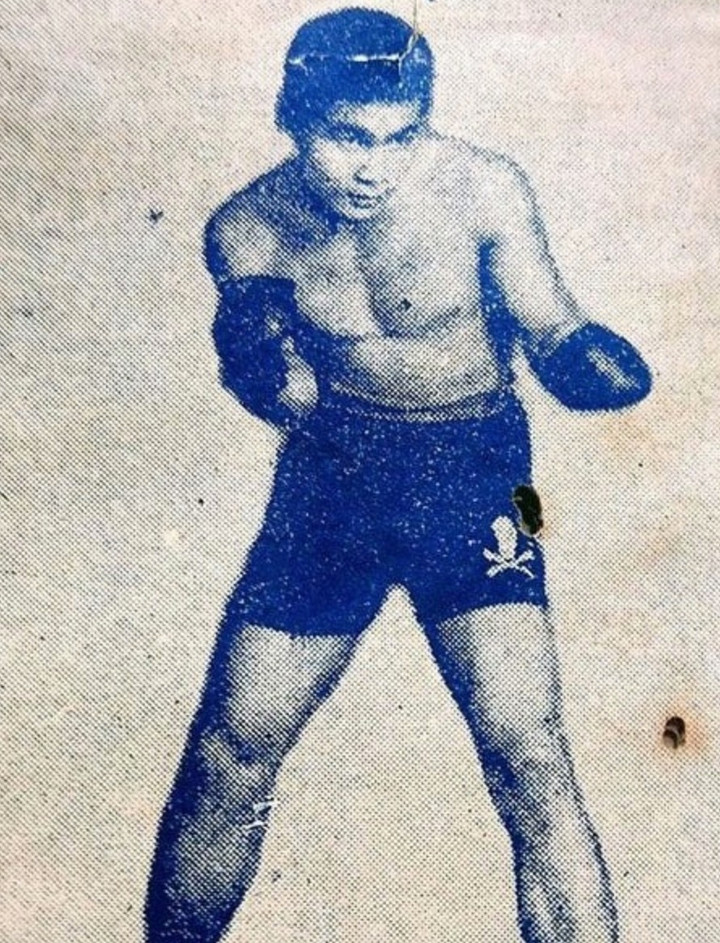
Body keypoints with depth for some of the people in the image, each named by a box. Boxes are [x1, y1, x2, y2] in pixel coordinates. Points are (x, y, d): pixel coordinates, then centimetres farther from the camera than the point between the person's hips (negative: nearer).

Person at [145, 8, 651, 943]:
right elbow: (291, 398, 1)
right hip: (329, 471, 2)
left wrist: (599, 362, -26)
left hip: (471, 464, -1)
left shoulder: (482, 188, -10)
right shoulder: (248, 229, -4)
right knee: (228, 751, 6)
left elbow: (553, 335, -4)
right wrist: (256, 357, -21)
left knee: (525, 752, -16)